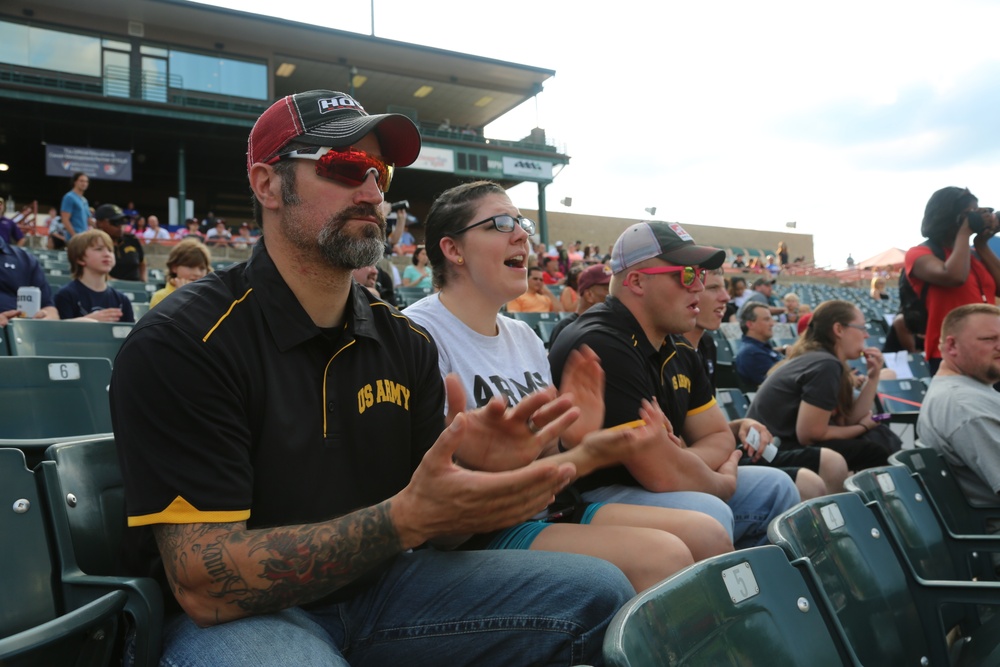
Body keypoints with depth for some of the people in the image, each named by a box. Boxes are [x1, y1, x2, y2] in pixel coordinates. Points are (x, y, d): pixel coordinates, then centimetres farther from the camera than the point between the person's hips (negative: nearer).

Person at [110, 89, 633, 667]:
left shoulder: (407, 343, 0)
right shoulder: (177, 343, -17)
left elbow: (433, 526, 2)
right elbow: (206, 585, -22)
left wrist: (474, 472, -22)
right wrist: (406, 518, -34)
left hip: (378, 584, 6)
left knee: (598, 593, -6)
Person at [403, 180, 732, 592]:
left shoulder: (524, 337, 13)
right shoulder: (419, 332, -13)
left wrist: (577, 439, -6)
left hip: (553, 510, 8)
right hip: (482, 530, -8)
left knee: (709, 536, -1)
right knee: (663, 555, -23)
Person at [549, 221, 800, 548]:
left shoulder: (679, 352, 6)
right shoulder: (601, 346, -25)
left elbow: (720, 437, 11)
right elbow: (664, 476, -26)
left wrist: (681, 462, -14)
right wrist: (723, 482, -4)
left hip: (646, 486, 10)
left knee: (774, 487, 9)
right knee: (708, 513, -31)